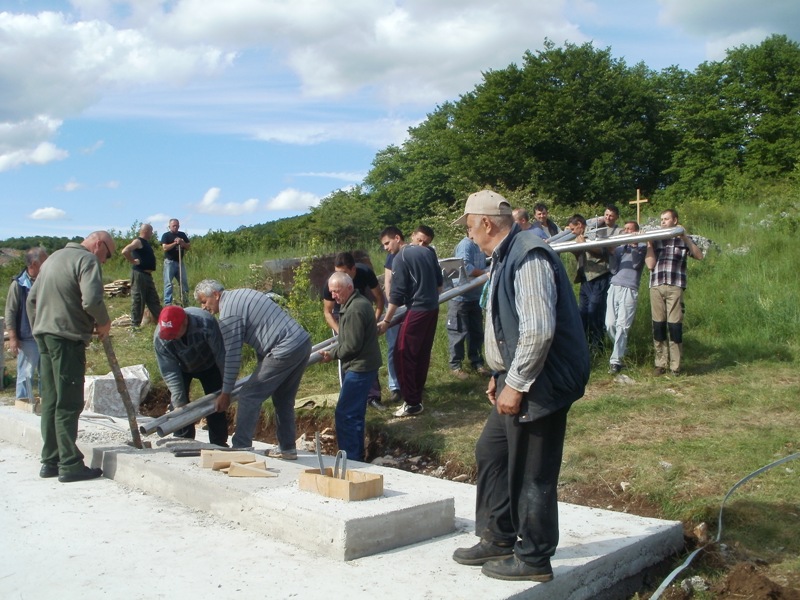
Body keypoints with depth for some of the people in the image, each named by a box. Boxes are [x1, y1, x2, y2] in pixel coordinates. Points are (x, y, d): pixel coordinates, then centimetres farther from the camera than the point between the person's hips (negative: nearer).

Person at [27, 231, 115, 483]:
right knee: (69, 403, -6)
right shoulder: (88, 259, -7)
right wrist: (103, 322, -5)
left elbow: (32, 298, 22)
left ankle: (50, 461, 16)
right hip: (68, 337, -9)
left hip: (44, 334, 9)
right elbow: (92, 300, -21)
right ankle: (70, 464, -4)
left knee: (51, 400, 12)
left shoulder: (54, 257, 22)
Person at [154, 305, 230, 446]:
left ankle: (219, 444, 8)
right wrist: (179, 402, -35)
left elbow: (221, 355, -32)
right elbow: (169, 372, -30)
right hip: (181, 367, 1)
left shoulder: (206, 323, -42)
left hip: (208, 365, -1)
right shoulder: (160, 338, -34)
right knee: (177, 404, -8)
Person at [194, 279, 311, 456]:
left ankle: (240, 448, 1)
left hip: (286, 350, -10)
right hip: (304, 342, 10)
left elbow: (233, 355, -8)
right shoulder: (242, 294, 21)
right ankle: (287, 449, 25)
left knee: (249, 396, -1)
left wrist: (225, 393, 1)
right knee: (283, 400, 20)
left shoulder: (228, 314, -8)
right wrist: (261, 371, 31)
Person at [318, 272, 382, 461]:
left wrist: (333, 355, -7)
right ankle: (357, 456, 26)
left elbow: (352, 345, -20)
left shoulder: (355, 309, -20)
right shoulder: (359, 303, 13)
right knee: (355, 413, 17)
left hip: (359, 368, -11)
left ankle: (350, 458, -2)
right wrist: (334, 352, 15)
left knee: (345, 414, -7)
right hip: (362, 366, 11)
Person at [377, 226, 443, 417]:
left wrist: (386, 321, -10)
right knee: (422, 355, 15)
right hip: (433, 309, 9)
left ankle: (412, 403, -3)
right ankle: (417, 397, 24)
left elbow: (397, 294, -15)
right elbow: (439, 282, 18)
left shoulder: (400, 258, -11)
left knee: (403, 355, -3)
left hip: (417, 310, -8)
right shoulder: (427, 251, 11)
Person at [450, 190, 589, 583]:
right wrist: (502, 375, 19)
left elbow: (539, 330, -27)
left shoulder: (528, 257, -20)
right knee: (490, 452, 19)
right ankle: (498, 539, 33)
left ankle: (533, 560, 18)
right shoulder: (505, 257, 13)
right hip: (516, 381, 11)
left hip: (540, 385, -11)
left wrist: (516, 384, -21)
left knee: (531, 474, 1)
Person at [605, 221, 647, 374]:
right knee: (610, 324, -1)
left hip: (629, 289, -4)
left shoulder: (641, 247, 9)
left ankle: (616, 360, -10)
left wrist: (634, 246, -8)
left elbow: (636, 264, -8)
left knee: (622, 326, -9)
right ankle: (621, 350, 22)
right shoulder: (619, 248, 19)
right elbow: (613, 270, 9)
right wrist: (612, 254, -2)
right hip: (614, 287, 4)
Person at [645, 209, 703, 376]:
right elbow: (650, 264, 5)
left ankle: (675, 365, 1)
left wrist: (685, 237, -9)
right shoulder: (656, 239, 16)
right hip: (656, 287, 2)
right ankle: (660, 363, 11)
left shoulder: (683, 239, 12)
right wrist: (649, 243, 0)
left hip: (675, 287, -2)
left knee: (675, 325, -5)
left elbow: (699, 256, -4)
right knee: (658, 325, 3)